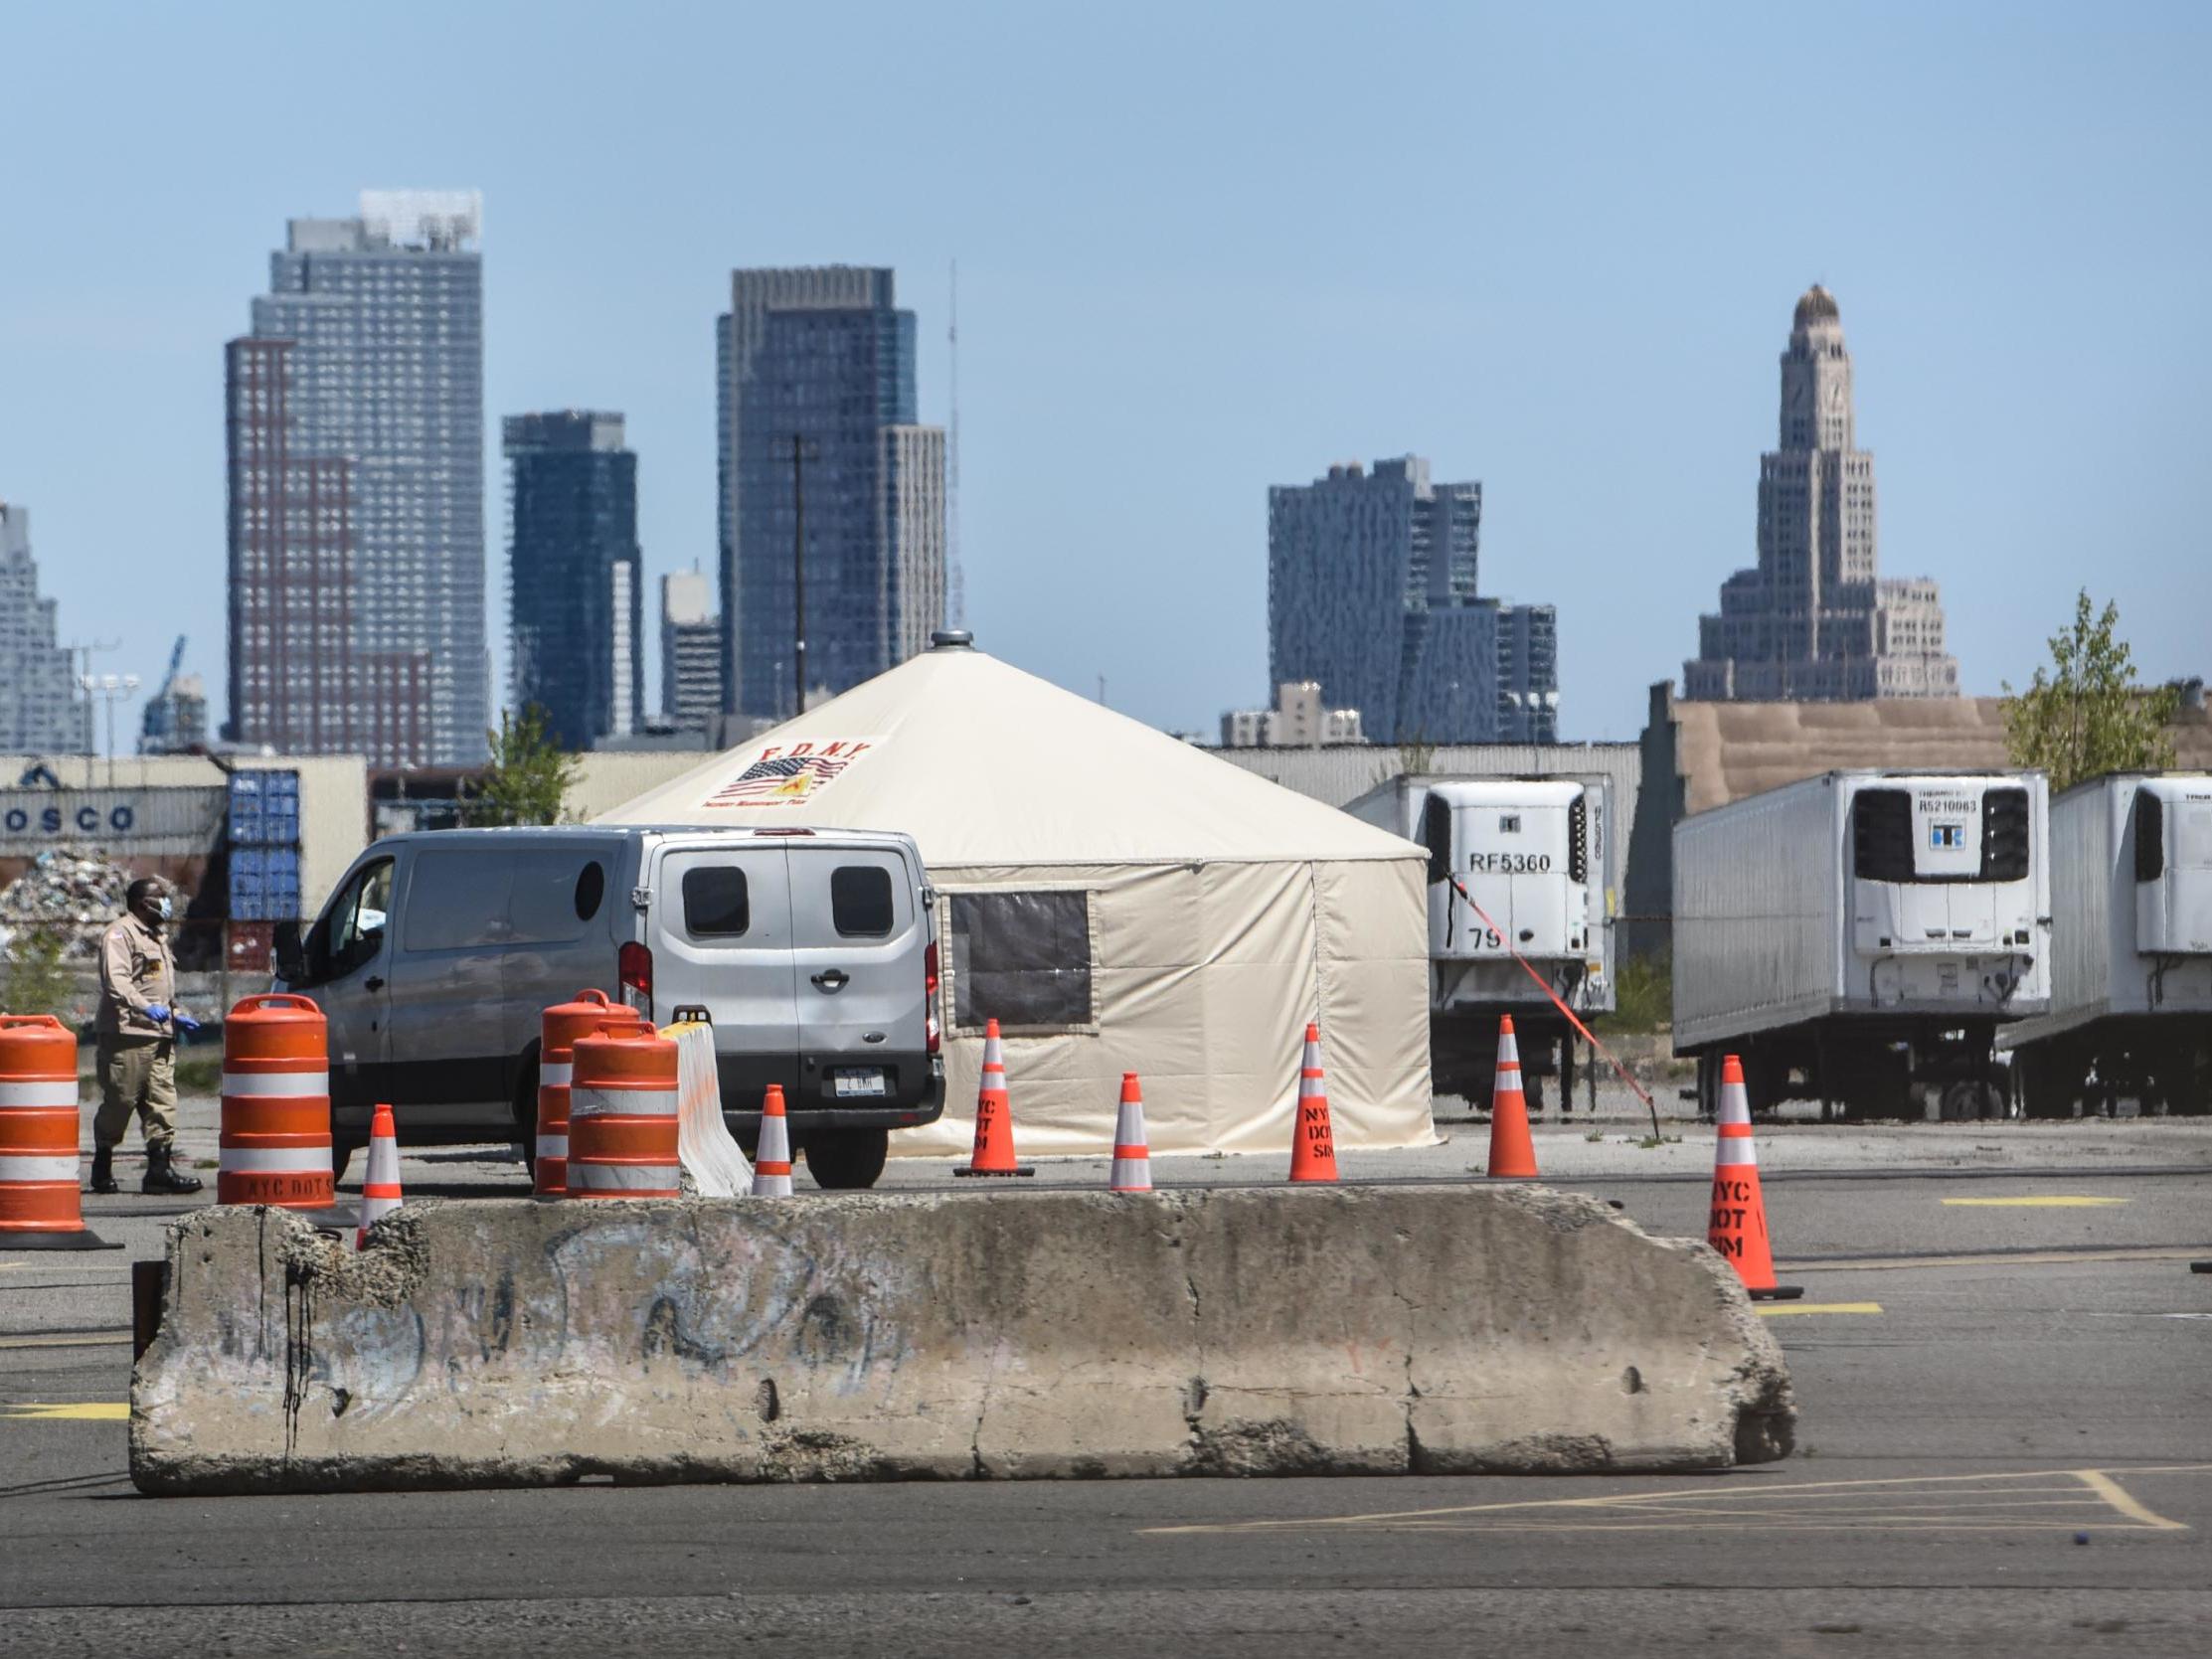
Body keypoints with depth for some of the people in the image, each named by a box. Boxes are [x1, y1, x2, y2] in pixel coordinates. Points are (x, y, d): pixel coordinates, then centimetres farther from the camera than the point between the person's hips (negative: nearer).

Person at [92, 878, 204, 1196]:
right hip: (127, 1035, -9)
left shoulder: (155, 937, 24)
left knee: (162, 1103, 0)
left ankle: (159, 1167, -3)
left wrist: (176, 1015, 22)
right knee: (119, 1102, -4)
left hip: (160, 1036, 9)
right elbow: (116, 980, -22)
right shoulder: (120, 934, -7)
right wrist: (145, 1007, -34)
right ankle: (102, 1169, 6)